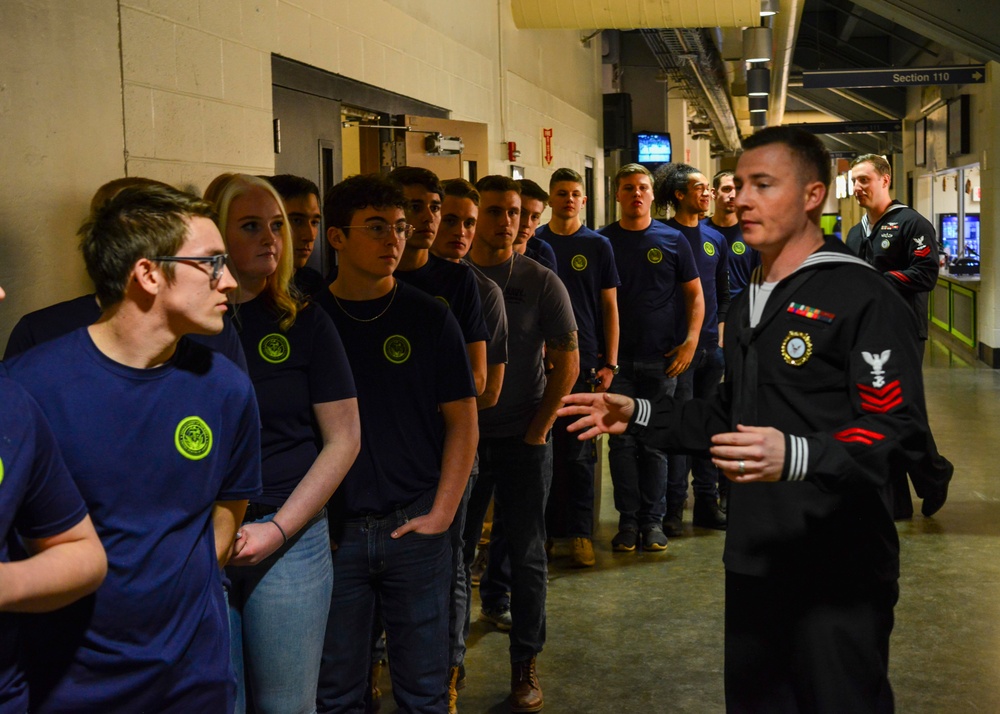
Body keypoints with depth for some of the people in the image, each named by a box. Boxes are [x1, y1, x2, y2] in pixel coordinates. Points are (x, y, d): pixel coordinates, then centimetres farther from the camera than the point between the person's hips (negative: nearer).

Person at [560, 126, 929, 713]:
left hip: (837, 575, -8)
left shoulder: (863, 298, -11)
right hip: (753, 564, 8)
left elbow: (898, 432, -20)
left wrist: (796, 456, -35)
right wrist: (638, 417, 15)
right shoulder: (748, 306, 17)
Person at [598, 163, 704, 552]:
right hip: (617, 359, 0)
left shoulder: (672, 240, 5)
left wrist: (690, 341, -6)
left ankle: (653, 520, 13)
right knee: (622, 441, 2)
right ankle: (628, 520, 11)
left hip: (661, 359, 0)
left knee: (656, 443, 5)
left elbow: (694, 294, 8)